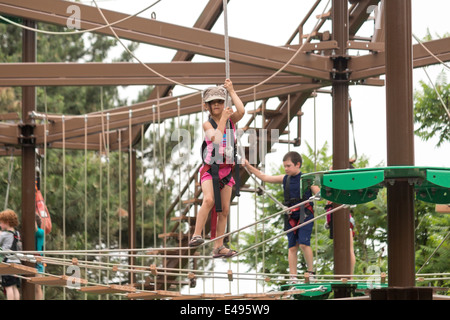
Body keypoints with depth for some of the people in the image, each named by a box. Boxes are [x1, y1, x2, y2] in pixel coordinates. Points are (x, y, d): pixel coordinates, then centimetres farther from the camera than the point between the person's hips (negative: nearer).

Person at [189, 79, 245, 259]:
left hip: (226, 169, 4)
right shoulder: (207, 124, 0)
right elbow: (216, 138, -18)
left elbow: (241, 111, -15)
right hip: (210, 169, -4)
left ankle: (218, 247, 8)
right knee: (209, 200, -29)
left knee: (224, 210, 3)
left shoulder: (231, 120, 7)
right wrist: (223, 119, -12)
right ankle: (196, 235, -30)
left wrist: (231, 91, -7)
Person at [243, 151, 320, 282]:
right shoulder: (285, 179, 12)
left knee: (303, 243, -17)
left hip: (305, 214, -4)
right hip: (291, 216, 5)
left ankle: (311, 272, -2)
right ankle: (293, 277, 3)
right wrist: (248, 166, 14)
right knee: (292, 246, 2)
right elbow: (264, 177, 17)